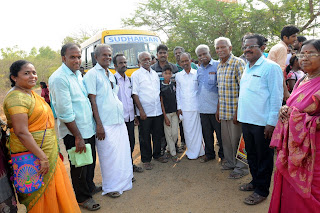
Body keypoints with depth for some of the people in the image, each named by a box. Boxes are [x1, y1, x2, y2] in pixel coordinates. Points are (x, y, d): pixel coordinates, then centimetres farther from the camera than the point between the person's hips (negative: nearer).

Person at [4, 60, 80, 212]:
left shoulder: (31, 94, 13)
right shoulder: (16, 98, -18)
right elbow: (21, 132, -24)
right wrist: (42, 157, -24)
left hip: (48, 152, 9)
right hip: (33, 156, -9)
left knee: (55, 191, 17)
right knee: (39, 197, 6)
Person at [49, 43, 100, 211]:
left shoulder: (77, 74, 8)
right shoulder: (59, 78, -18)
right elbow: (65, 113, -21)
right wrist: (77, 137, -19)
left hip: (88, 128, 8)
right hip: (74, 133, -8)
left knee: (90, 161, 22)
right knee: (79, 165, 9)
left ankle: (89, 186, 45)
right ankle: (82, 197, 30)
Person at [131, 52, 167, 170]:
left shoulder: (155, 74, 13)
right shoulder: (136, 75, -3)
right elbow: (135, 94, -9)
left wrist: (162, 106, 11)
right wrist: (141, 110, -14)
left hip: (158, 111, 5)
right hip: (145, 113, -5)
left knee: (158, 135, 14)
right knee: (145, 137, 5)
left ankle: (157, 155, 32)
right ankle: (146, 160, 19)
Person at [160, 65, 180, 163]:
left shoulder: (173, 84, 5)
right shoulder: (160, 86, -7)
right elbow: (161, 102, -7)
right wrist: (165, 116, -10)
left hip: (174, 112, 4)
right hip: (166, 113, -4)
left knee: (175, 133, 4)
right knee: (168, 134, 2)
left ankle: (170, 148, 28)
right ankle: (173, 154, 12)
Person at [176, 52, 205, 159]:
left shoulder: (197, 73, 1)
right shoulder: (178, 75, 8)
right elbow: (178, 92, 10)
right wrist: (179, 107, 6)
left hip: (196, 106, -2)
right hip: (184, 108, 2)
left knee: (197, 130, 3)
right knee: (187, 131, 7)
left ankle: (196, 152, 17)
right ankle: (191, 151, 21)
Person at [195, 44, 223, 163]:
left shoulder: (217, 65, -5)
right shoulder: (199, 70, 15)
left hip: (215, 107, -6)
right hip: (203, 107, 6)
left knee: (220, 133, 4)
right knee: (206, 133, 15)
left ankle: (223, 155, 21)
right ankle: (209, 154, 29)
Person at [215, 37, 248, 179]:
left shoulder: (238, 63, -11)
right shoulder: (219, 66, 13)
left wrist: (238, 111, -19)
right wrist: (218, 109, 17)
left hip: (235, 110, -7)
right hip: (223, 111, 7)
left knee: (236, 139, 3)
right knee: (225, 138, 15)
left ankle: (241, 167, 20)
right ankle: (230, 162, 33)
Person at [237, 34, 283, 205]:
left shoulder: (270, 67, -10)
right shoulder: (246, 68, 13)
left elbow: (276, 96, -14)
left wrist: (272, 122, -16)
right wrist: (239, 114, 16)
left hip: (262, 123, -7)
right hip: (246, 120, 8)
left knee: (263, 157, 8)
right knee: (251, 154, 20)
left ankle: (262, 190, 23)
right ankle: (255, 181, 38)